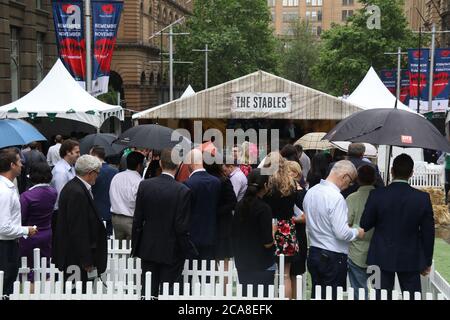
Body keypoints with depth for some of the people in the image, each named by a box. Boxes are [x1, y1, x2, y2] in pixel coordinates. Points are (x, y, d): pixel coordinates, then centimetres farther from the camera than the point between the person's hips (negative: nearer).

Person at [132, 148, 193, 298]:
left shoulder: (144, 185, -5)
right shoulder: (183, 191, -15)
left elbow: (137, 220, 0)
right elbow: (182, 227, -14)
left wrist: (135, 247, 10)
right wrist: (188, 251, -2)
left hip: (148, 249, 3)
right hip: (172, 252, -3)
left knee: (148, 292, 11)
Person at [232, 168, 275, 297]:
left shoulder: (240, 205, 3)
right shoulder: (264, 209, -17)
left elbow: (234, 234, 12)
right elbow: (267, 243, -18)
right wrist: (275, 232, 1)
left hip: (242, 262, 7)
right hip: (262, 265, -7)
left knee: (245, 296, 14)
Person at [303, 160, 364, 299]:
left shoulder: (311, 192, 5)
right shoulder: (336, 198, -20)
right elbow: (342, 233, -21)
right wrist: (357, 232, -4)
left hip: (313, 253, 8)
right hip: (333, 257, -8)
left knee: (316, 295, 14)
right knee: (333, 296, 0)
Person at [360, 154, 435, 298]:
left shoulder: (377, 195, -13)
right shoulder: (423, 198, -11)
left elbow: (365, 225, -5)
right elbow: (428, 232, -4)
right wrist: (427, 262, 7)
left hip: (382, 257, 0)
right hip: (411, 259, 0)